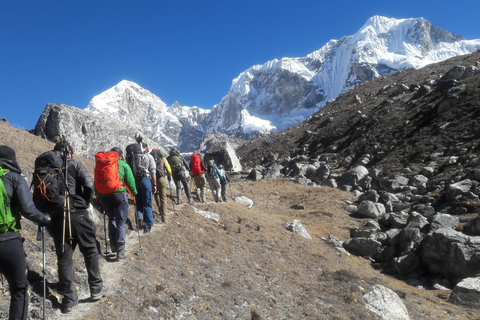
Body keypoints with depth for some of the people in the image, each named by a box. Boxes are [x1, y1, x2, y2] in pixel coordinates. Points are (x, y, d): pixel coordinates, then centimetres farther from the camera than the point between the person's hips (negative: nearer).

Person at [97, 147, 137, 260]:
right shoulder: (123, 164, 7)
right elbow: (130, 181, 5)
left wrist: (98, 197, 22)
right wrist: (134, 193, 19)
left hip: (103, 195, 4)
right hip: (118, 194, -3)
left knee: (111, 219, 22)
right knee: (121, 222, 2)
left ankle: (113, 245, 18)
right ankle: (120, 250, -1)